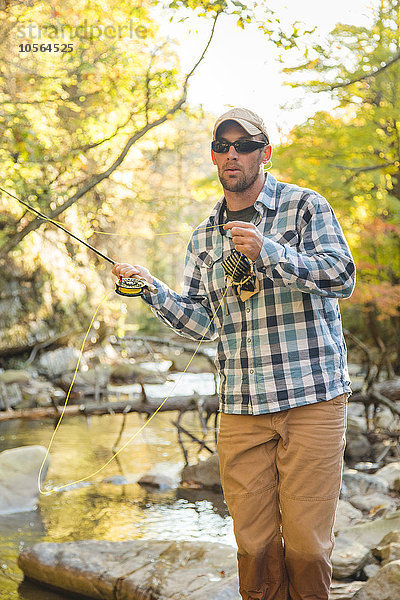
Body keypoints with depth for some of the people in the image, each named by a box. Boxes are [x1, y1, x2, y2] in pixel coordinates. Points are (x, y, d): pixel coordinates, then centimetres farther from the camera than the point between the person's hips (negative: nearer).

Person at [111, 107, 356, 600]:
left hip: (313, 397, -4)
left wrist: (268, 251, -22)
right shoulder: (204, 237, 16)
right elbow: (205, 323, 13)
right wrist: (153, 290, -3)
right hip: (241, 409, 4)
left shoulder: (304, 206, 2)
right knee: (253, 542, 4)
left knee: (306, 541, -2)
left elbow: (343, 277, -11)